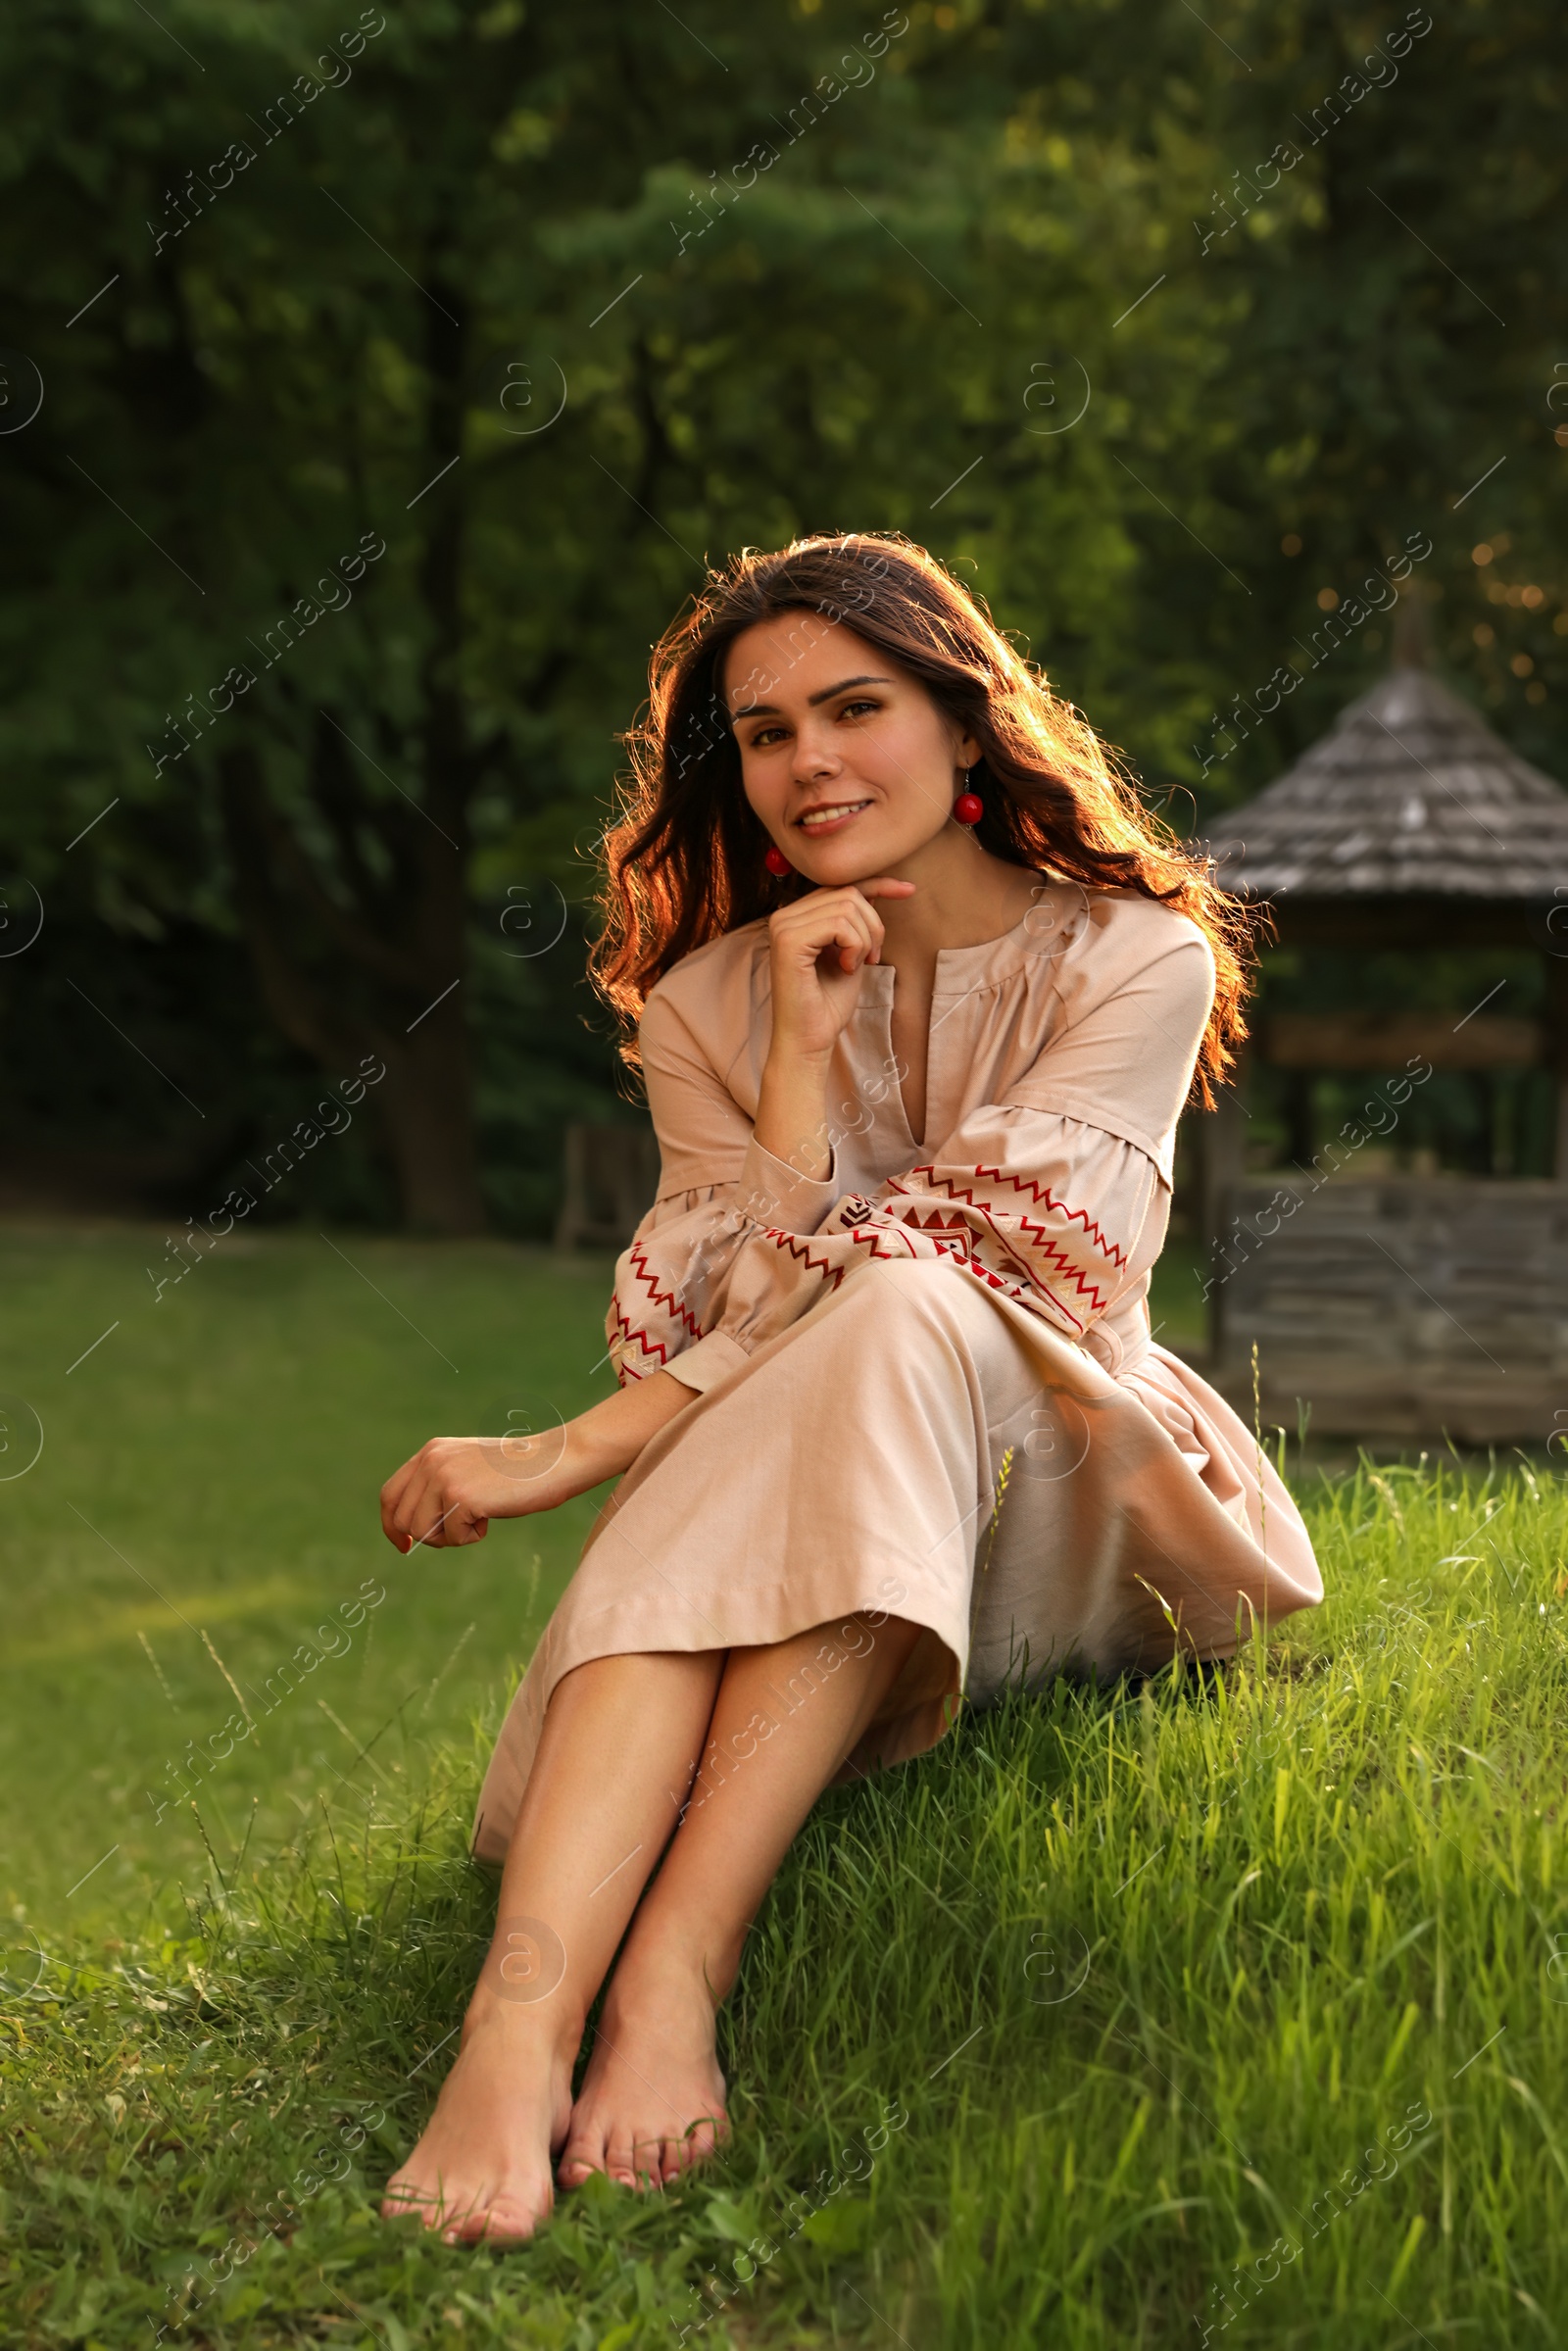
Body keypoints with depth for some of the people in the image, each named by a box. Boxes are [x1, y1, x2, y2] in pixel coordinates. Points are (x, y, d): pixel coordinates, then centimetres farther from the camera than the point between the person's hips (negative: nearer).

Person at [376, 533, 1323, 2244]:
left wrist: (580, 1447, -20)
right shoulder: (710, 1002, 7)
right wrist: (803, 1059, -14)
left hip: (1055, 1506, -3)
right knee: (686, 1504, -31)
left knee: (900, 1315, -34)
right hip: (780, 1539, 3)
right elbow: (724, 1336, -4)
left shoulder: (1134, 958, -3)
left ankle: (674, 1972, -43)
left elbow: (958, 1280, -16)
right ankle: (517, 2024, -50)